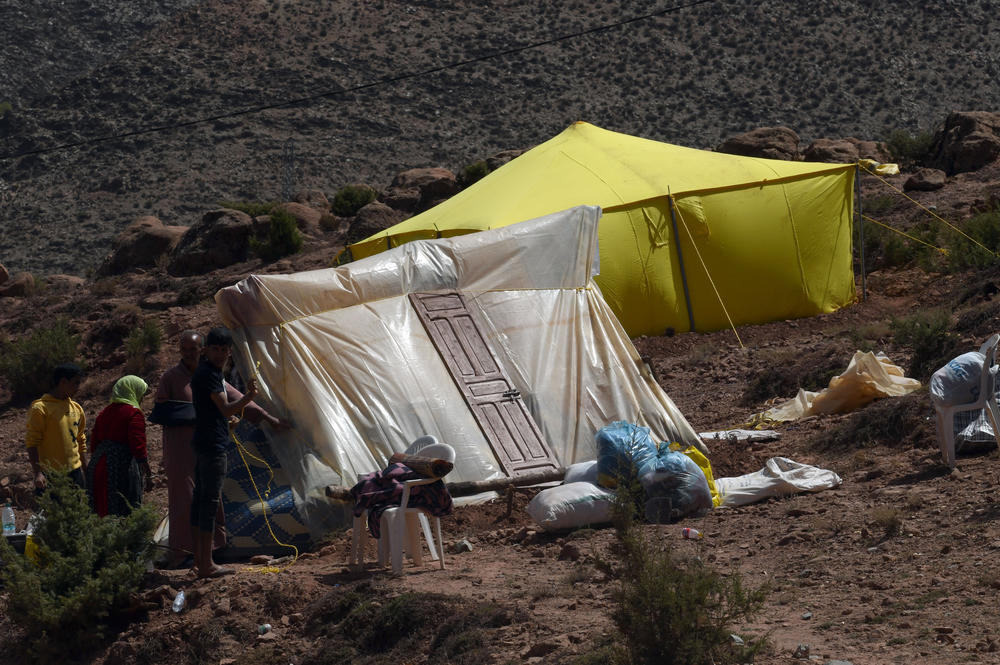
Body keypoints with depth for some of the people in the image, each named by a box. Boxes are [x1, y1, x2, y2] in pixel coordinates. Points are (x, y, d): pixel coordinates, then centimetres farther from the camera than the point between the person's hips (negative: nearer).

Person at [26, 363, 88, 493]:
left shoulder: (77, 408, 12)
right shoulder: (41, 408, -9)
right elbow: (32, 443, -11)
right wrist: (38, 473, -19)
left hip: (74, 473, 6)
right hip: (48, 475, -6)